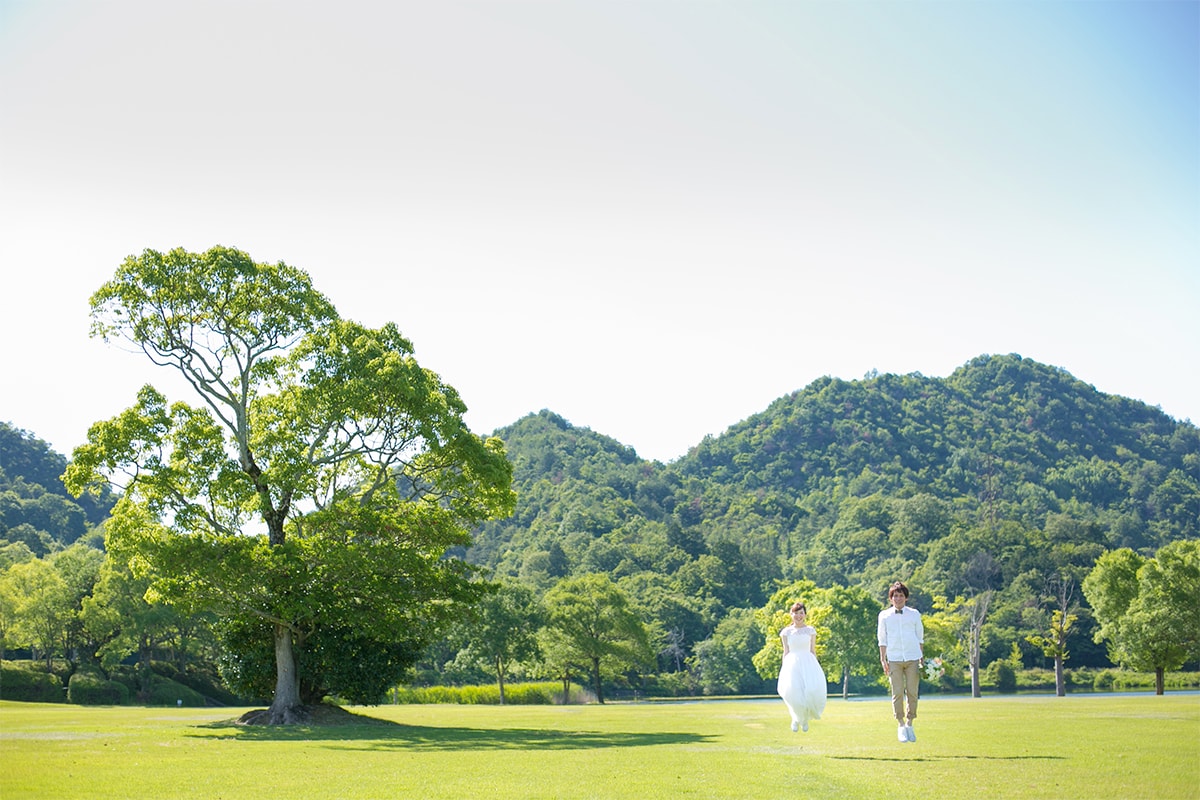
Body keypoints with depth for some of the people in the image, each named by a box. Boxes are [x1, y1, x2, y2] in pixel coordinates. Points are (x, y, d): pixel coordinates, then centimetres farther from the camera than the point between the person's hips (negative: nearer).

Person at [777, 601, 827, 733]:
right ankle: (796, 718, 6)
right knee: (793, 691, -21)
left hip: (808, 663, 0)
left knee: (813, 690, -19)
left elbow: (813, 651, 11)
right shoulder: (786, 632, 9)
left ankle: (805, 718, 8)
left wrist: (816, 668, 7)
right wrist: (783, 670, 5)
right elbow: (786, 652, 10)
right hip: (792, 664, 0)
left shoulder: (811, 631, 9)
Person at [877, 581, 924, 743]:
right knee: (897, 693, -5)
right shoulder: (884, 616, 7)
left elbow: (920, 637, 15)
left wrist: (922, 657, 11)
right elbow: (882, 639, 9)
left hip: (912, 658, 1)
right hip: (894, 659, -1)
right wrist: (883, 659, 3)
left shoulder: (914, 614, 10)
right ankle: (901, 726, 3)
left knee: (912, 692, -2)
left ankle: (910, 724, 9)